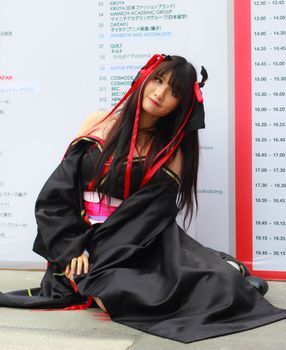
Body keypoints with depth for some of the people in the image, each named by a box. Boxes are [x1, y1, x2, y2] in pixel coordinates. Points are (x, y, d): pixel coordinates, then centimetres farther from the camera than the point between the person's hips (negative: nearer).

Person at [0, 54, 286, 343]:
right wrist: (71, 251, -11)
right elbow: (56, 192, 2)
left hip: (139, 248, -2)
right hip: (82, 241, 2)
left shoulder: (171, 153, 2)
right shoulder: (99, 124, 6)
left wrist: (97, 273, -20)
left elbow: (148, 217, -9)